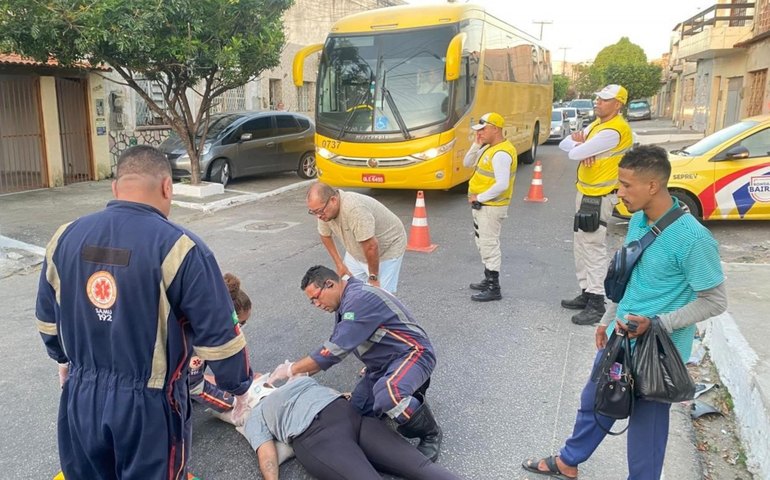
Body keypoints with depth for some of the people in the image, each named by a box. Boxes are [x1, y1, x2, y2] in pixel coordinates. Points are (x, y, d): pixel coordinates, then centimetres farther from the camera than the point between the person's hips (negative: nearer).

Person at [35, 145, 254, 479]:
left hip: (81, 398, 5)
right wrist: (239, 386, 0)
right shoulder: (178, 247, -20)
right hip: (148, 404, -4)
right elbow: (218, 333, -16)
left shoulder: (66, 238, -2)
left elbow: (47, 317, 12)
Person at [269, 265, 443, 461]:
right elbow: (335, 346, 17)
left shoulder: (360, 298, -24)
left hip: (411, 353, -10)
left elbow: (335, 349, -27)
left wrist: (292, 369, -17)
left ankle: (430, 433, -12)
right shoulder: (346, 302, 9)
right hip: (382, 364, 10)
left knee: (387, 394, -39)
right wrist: (303, 373, 8)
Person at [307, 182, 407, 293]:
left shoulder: (354, 208, -38)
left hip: (387, 248, -7)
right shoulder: (324, 210, -13)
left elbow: (371, 246, -34)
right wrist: (339, 264, 5)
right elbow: (325, 235, 7)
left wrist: (373, 277, -23)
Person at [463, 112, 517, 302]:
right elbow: (467, 163, 15)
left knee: (489, 245, -5)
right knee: (483, 244, 19)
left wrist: (479, 197, -19)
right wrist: (476, 144, 1)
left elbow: (502, 185, -29)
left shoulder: (501, 153, -21)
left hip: (491, 207, -10)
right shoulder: (488, 148, 10)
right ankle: (489, 280, 33)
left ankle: (494, 288, 2)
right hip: (481, 205, 10)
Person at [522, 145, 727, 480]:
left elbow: (715, 301, -18)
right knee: (593, 402, 24)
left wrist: (657, 324, -25)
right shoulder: (637, 220, -1)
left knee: (646, 424, 12)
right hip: (619, 338, 8)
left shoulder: (692, 238, -25)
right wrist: (607, 320, 17)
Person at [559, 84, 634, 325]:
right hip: (585, 193, 10)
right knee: (581, 246, 15)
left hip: (598, 198, -10)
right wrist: (582, 144, -12)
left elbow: (575, 153, -24)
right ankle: (587, 293, 26)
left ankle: (596, 304, -4)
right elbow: (564, 144, 9)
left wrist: (579, 144, -1)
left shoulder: (613, 130, -20)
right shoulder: (597, 124, 13)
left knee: (593, 248, -9)